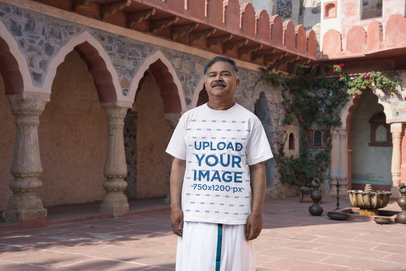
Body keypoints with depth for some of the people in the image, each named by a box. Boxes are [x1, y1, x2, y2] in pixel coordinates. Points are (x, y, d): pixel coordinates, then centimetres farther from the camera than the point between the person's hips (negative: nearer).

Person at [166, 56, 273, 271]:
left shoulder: (249, 121, 5)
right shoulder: (190, 118, 8)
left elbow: (258, 169, 2)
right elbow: (179, 164, 8)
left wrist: (257, 213, -4)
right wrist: (175, 207, -1)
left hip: (236, 216, 0)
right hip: (195, 215, 1)